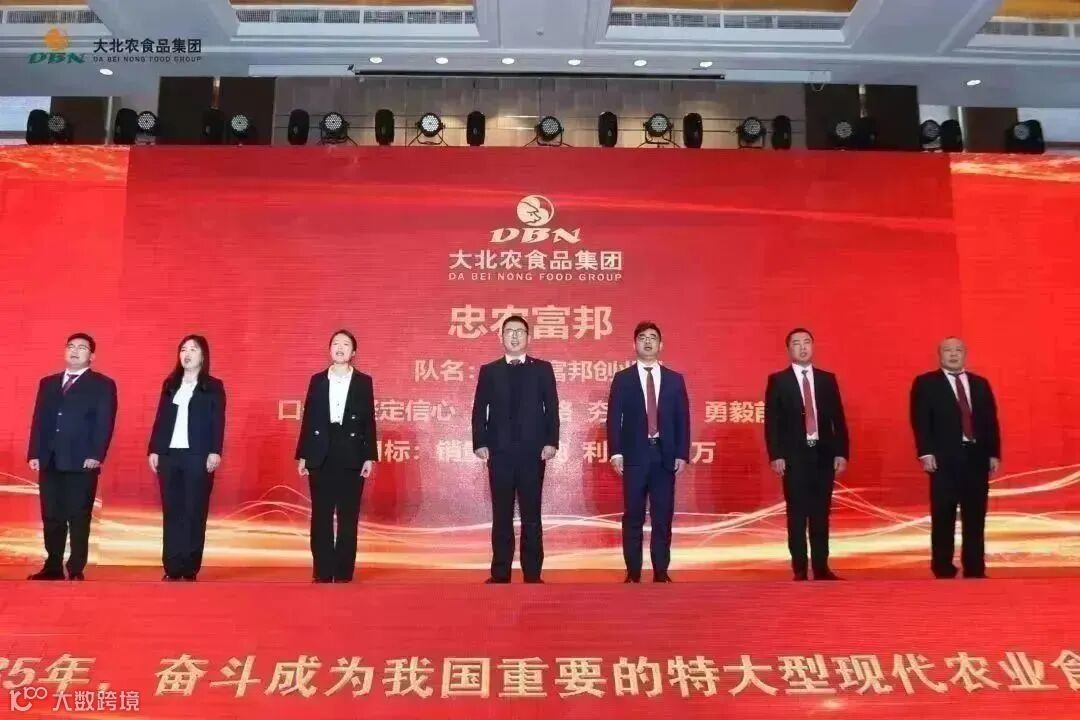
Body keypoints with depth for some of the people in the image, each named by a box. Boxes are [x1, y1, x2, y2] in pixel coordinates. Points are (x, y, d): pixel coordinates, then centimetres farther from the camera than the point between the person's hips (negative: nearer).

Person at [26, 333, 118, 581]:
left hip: (82, 462, -4)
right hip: (50, 461, 5)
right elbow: (38, 420, 14)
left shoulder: (103, 385, 3)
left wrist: (95, 456, -16)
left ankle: (76, 570, 6)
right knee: (51, 518, 8)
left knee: (79, 519, 0)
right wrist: (34, 453, 4)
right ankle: (53, 567, 18)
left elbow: (104, 424, -6)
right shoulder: (48, 383, 18)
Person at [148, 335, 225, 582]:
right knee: (171, 513, 3)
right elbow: (160, 419, 11)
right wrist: (153, 450, 4)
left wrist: (215, 452, -13)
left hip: (198, 456, -3)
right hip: (169, 455, 4)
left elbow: (218, 423, -3)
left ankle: (190, 570, 2)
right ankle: (172, 569, 7)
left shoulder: (213, 386, 3)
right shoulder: (169, 384, 14)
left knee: (194, 514, -1)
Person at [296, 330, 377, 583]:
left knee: (348, 518, 2)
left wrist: (370, 457, -5)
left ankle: (344, 574, 7)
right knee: (321, 517, 3)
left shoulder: (364, 382, 4)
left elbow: (369, 421, 2)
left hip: (352, 457, -1)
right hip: (321, 456, 1)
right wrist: (302, 455, 2)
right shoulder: (317, 380, 9)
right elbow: (308, 419, 7)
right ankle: (322, 573, 10)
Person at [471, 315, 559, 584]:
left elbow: (552, 408, 3)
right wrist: (479, 443, -5)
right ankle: (500, 573, 11)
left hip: (532, 451, -1)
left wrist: (551, 442, -7)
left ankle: (532, 573, 9)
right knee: (501, 515, 5)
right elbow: (479, 410, 6)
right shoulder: (489, 371, 9)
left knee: (531, 515, 3)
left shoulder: (542, 369, 7)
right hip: (500, 452, 1)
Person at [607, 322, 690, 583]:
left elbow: (682, 420, 7)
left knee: (663, 517, 3)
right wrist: (616, 452, -10)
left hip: (665, 456, 1)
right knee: (633, 518, 2)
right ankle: (633, 573, 9)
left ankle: (661, 572, 12)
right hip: (635, 455, -1)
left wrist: (682, 454, -2)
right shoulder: (622, 378, 5)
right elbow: (614, 418, 0)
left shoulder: (675, 379, 9)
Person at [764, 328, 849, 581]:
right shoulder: (778, 380, 1)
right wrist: (775, 455, -11)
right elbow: (772, 421, -3)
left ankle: (822, 569, 14)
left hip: (823, 454, 3)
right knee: (797, 516, 1)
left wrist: (841, 452, 1)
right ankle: (800, 571, 7)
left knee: (821, 514, 7)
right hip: (794, 456, -2)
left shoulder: (827, 379, 9)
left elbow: (838, 419, 8)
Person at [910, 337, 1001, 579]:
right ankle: (943, 569, 7)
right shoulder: (925, 383, 3)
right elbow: (920, 421, -6)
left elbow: (991, 420, 13)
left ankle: (975, 570, 14)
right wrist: (926, 453, -15)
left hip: (977, 457, 4)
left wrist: (994, 454, 6)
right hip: (945, 459, -4)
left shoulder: (980, 383, 16)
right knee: (943, 517, -1)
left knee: (976, 517, 7)